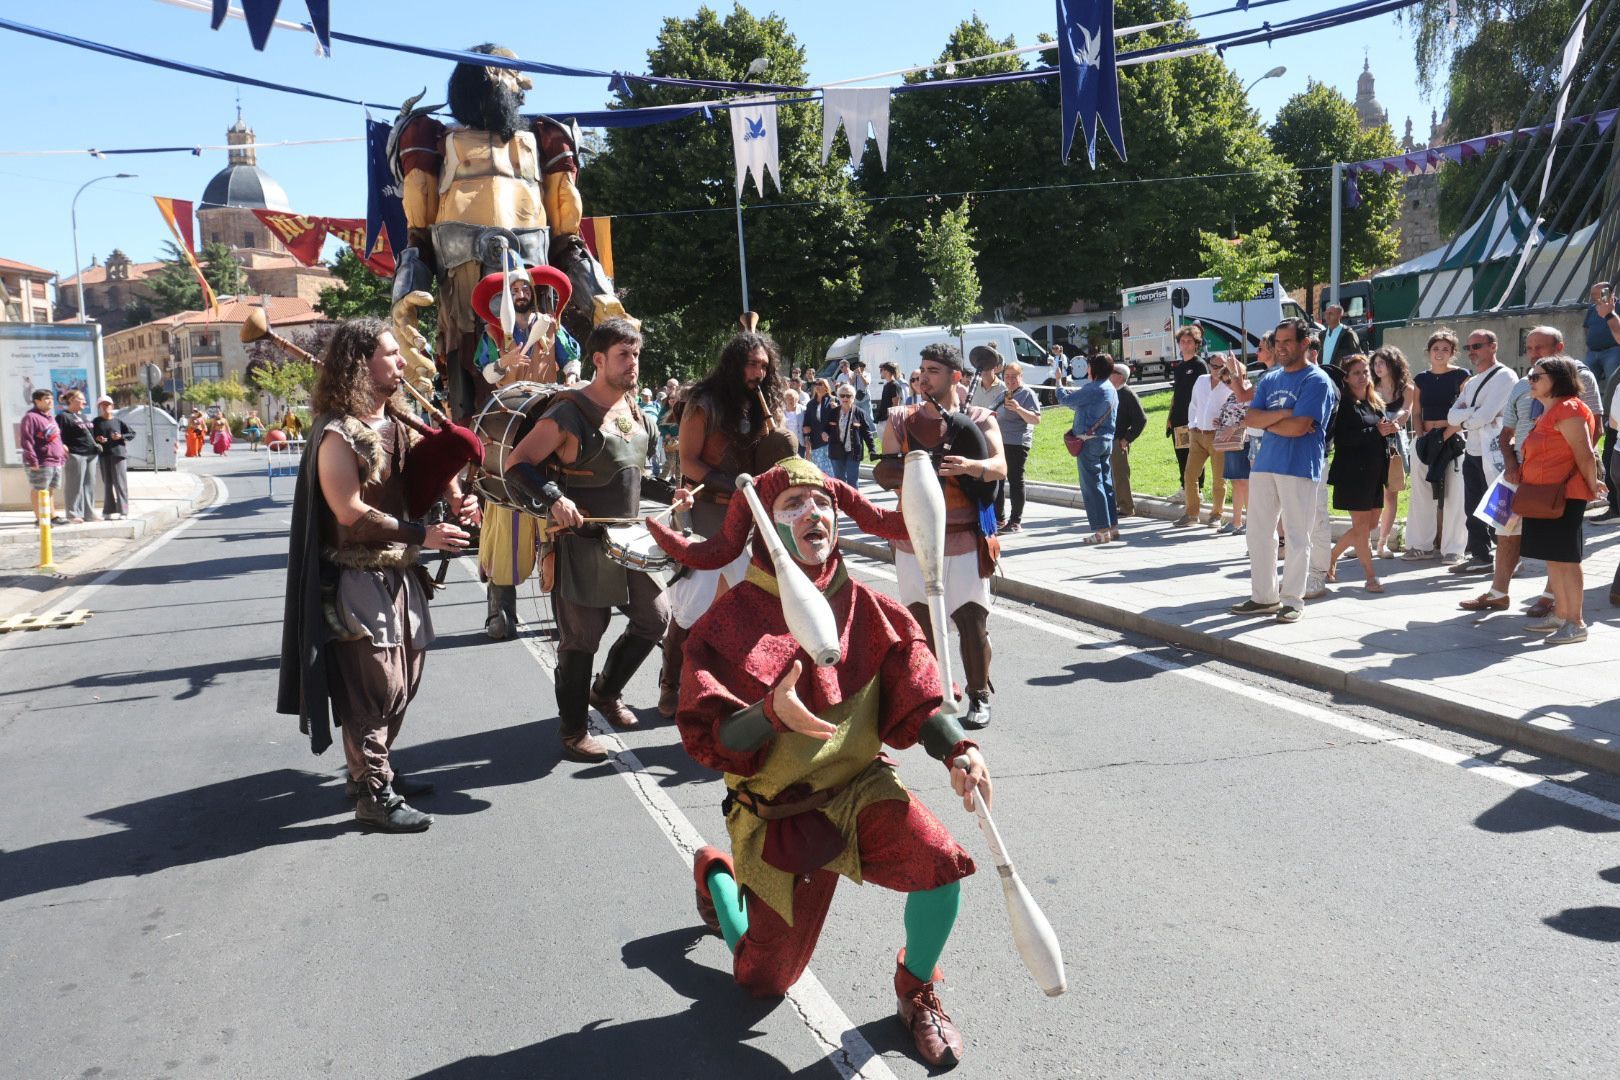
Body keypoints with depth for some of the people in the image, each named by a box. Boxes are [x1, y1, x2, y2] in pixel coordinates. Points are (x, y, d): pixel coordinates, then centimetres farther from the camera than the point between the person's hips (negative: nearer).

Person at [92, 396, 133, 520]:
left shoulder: (118, 421, 6)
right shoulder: (96, 422, 10)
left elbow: (132, 433, 9)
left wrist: (121, 437, -8)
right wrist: (97, 439, -9)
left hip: (118, 453, -2)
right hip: (104, 454, 2)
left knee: (120, 482, -6)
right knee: (107, 483, 6)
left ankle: (122, 510, -4)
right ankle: (110, 510, 11)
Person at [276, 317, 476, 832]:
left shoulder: (398, 422, 10)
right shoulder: (337, 434, -15)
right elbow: (351, 513, -20)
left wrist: (455, 498, -5)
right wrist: (422, 534, -22)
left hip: (399, 573, 9)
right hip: (360, 577, -9)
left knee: (404, 679, 15)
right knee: (375, 685, -5)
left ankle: (372, 769, 31)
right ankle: (373, 795, 5)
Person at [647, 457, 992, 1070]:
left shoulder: (863, 607, -6)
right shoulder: (732, 619, -14)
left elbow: (914, 699, -6)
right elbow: (709, 738, -19)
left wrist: (956, 750, -25)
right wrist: (772, 711, -38)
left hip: (861, 784, 2)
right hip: (777, 810, -2)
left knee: (939, 863, -28)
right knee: (764, 984, 10)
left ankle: (916, 989, 4)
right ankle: (716, 872, 42)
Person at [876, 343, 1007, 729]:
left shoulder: (979, 420, 2)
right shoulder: (901, 420, 10)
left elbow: (1000, 467, -13)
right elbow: (885, 472, 8)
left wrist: (968, 466, -34)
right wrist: (911, 474, -15)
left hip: (965, 538, -2)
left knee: (972, 618, -2)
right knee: (920, 618, 8)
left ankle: (979, 696, 11)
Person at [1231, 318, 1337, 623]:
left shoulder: (1316, 380, -6)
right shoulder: (1269, 379, 15)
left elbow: (1298, 427, -17)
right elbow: (1250, 418, 3)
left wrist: (1266, 421, -3)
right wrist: (1281, 414, -12)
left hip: (1300, 468, -7)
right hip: (1265, 464, 7)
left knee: (1297, 536, 0)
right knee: (1258, 532, 9)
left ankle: (1292, 599, 9)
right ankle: (1263, 596, 19)